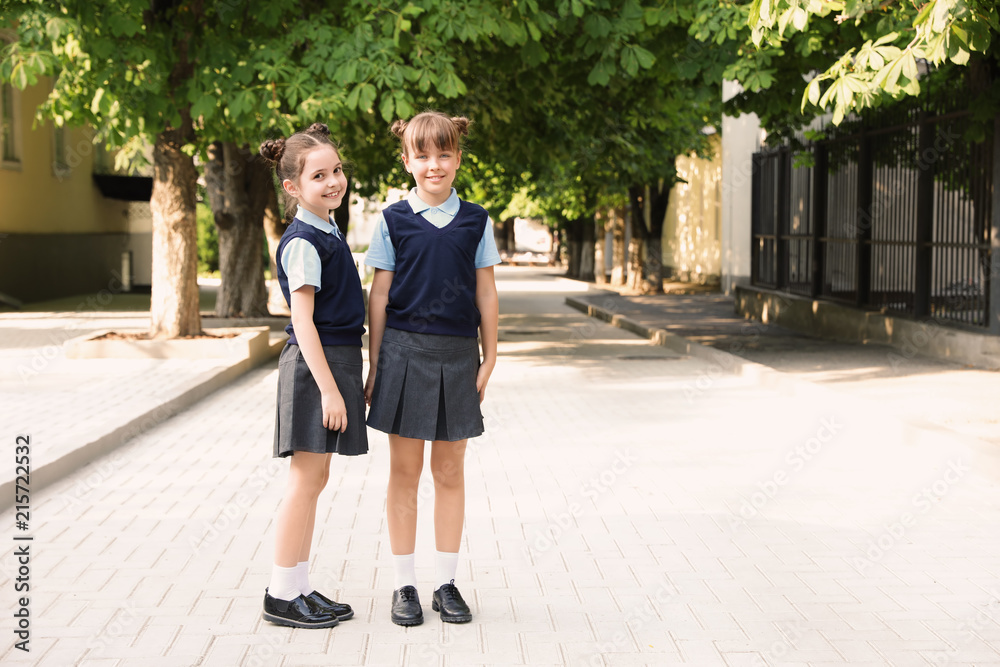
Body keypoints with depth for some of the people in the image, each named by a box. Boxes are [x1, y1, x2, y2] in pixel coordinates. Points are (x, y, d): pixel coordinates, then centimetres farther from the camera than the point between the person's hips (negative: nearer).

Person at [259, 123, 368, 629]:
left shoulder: (327, 234, 14)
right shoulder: (302, 243, -15)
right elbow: (303, 321, -19)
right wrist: (329, 388, -21)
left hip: (334, 363, 9)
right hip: (314, 366, -9)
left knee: (314, 481, 12)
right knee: (305, 483, -4)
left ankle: (300, 588, 20)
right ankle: (281, 597, 3)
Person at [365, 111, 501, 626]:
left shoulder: (474, 221, 5)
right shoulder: (394, 220, 1)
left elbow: (485, 294, 7)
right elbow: (379, 296, 2)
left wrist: (489, 358, 4)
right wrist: (375, 365, 0)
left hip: (456, 355, 1)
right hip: (404, 351, -1)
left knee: (450, 472, 8)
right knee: (404, 471, 4)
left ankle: (446, 583, 18)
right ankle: (404, 585, 13)